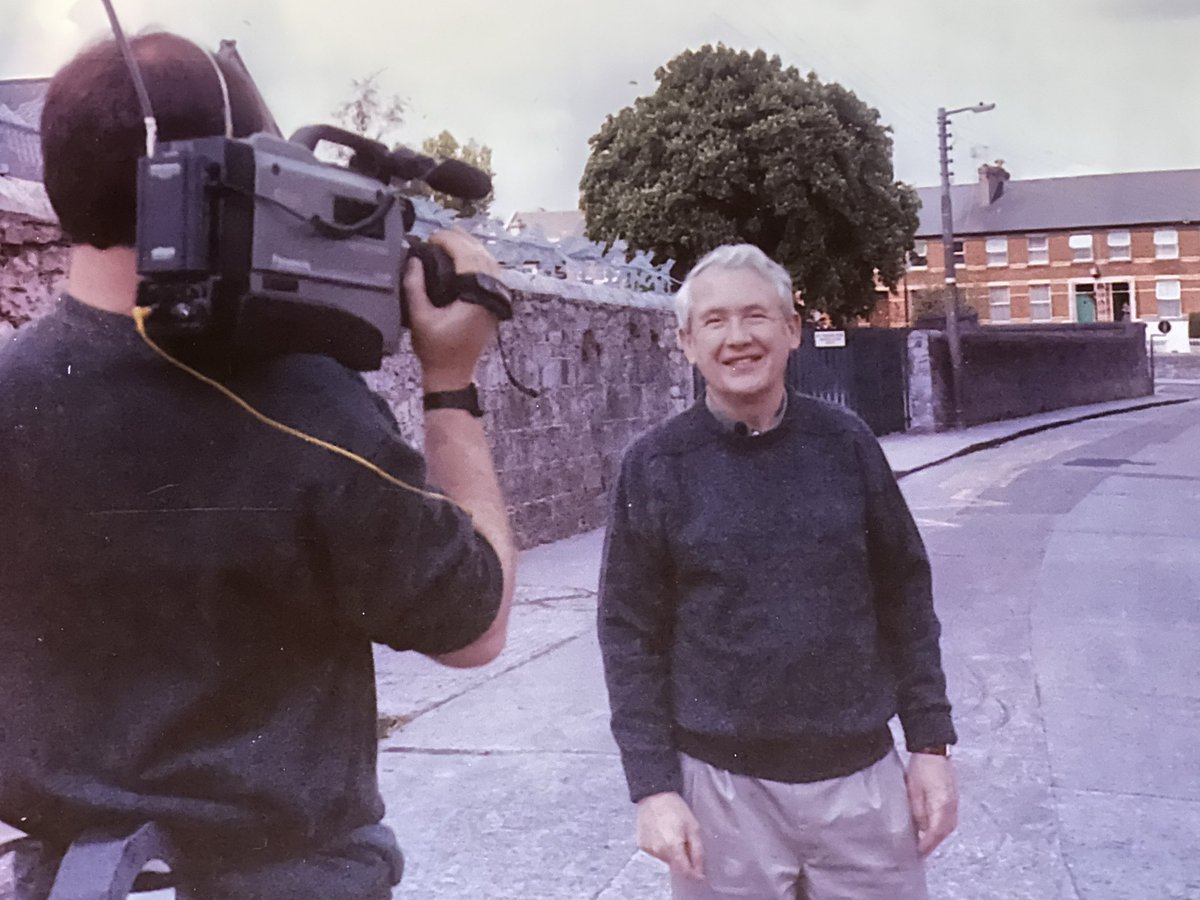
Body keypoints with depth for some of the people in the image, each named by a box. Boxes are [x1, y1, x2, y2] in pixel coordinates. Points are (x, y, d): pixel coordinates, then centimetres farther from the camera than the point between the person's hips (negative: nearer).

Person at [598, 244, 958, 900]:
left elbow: (904, 599, 5)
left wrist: (930, 743, 3)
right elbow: (632, 636, -4)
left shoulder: (845, 443, -1)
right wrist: (652, 786, -8)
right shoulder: (656, 465, -6)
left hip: (860, 774, 2)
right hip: (722, 782, -1)